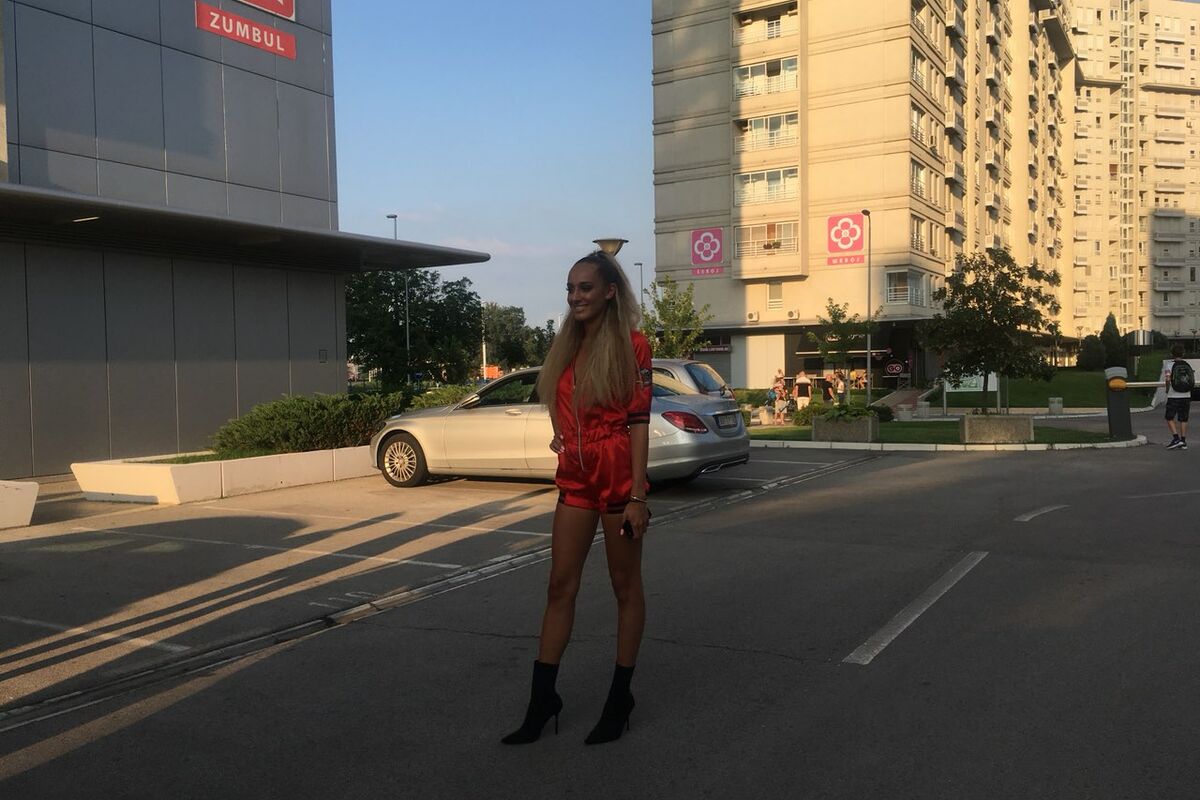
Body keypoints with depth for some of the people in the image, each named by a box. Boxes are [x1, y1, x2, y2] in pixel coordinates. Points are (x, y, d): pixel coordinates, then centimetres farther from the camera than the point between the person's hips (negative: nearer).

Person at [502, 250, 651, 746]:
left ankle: (620, 699, 19)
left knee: (625, 585, 7)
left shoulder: (630, 345, -8)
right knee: (560, 585, 7)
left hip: (619, 475, -6)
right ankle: (541, 700, 14)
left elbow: (639, 421, -12)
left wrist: (636, 496, -16)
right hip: (575, 477, 6)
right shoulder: (567, 347, 11)